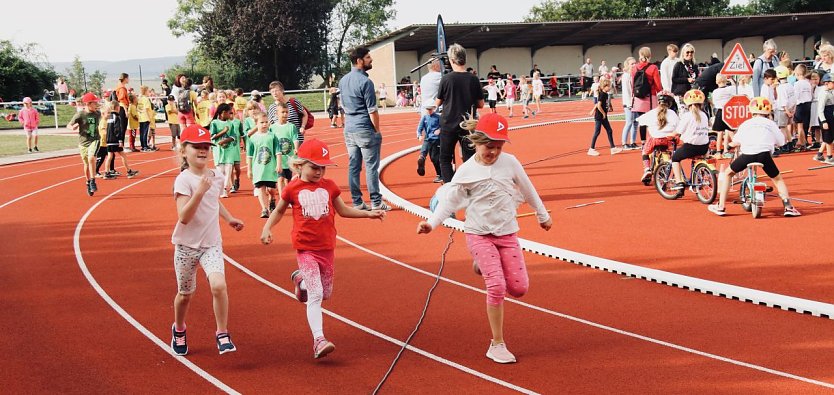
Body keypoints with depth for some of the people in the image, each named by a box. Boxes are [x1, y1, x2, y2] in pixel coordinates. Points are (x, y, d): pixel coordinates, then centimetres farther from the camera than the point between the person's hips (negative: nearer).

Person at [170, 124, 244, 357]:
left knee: (219, 285, -20)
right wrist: (199, 191, -33)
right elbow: (184, 217, -26)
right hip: (187, 245, -3)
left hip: (212, 244, 3)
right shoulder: (183, 180, -16)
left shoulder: (217, 177, 3)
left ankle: (222, 334, -6)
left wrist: (229, 218, 19)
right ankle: (179, 331, 41)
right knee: (185, 294, 12)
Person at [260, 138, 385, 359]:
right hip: (305, 249, -4)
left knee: (325, 294, 15)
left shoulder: (329, 186, 5)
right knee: (315, 295, -16)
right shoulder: (293, 189, -3)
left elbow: (343, 210, 17)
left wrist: (369, 214, 10)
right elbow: (279, 211, 11)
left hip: (327, 248, 4)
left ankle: (301, 280, 45)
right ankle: (319, 340, -18)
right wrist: (267, 228, -4)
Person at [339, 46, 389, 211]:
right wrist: (378, 130, -6)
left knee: (353, 166, 8)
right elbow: (372, 110, -15)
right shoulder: (365, 81, -15)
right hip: (365, 129, -8)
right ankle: (376, 203, 0)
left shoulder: (343, 81, 10)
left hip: (349, 129, 8)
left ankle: (357, 202, 11)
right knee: (371, 166, -2)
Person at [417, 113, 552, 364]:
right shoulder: (466, 171, -8)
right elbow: (449, 201, -6)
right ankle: (497, 345, -3)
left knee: (519, 288, -2)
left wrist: (542, 215, 23)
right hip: (479, 234, -3)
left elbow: (527, 190, 11)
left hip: (508, 233, 3)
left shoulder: (510, 163, -2)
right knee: (496, 286, -16)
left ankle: (486, 266, 30)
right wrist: (432, 222, -21)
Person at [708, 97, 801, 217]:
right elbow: (781, 142, 20)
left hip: (747, 154, 0)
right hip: (764, 154, 0)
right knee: (778, 179, 22)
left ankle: (720, 207, 17)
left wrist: (729, 144, 45)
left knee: (727, 173, 22)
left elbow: (735, 142, 22)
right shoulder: (771, 124, 20)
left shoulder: (746, 124, 22)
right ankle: (788, 206, 7)